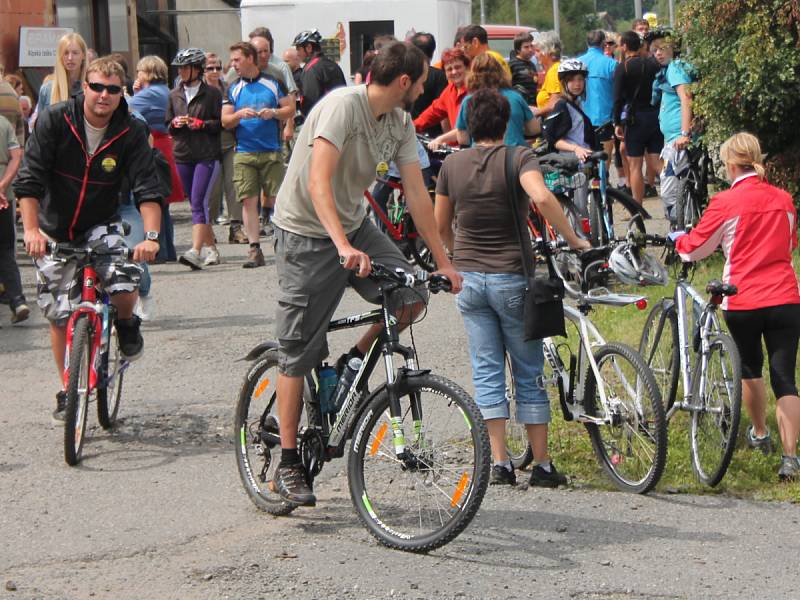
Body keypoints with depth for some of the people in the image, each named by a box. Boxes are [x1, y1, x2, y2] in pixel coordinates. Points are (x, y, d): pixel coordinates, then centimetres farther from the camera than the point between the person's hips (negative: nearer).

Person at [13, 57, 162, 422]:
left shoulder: (131, 132, -11)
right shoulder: (55, 121, -15)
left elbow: (147, 188, -18)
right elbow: (29, 178, -19)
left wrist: (150, 235, -34)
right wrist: (31, 229, -32)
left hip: (100, 227, 0)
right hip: (55, 232, 0)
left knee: (124, 288, -25)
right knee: (60, 316, 3)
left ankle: (126, 323, 12)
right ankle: (67, 391, 21)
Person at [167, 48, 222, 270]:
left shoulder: (212, 93, -1)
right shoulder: (175, 95, 14)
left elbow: (222, 123, -2)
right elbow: (168, 126, 19)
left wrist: (201, 124, -16)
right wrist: (176, 123, -3)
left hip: (207, 155, -6)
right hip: (183, 155, 6)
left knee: (198, 202, -15)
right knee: (196, 204, 10)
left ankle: (196, 251, -23)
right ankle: (210, 248, 21)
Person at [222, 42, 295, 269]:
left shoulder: (273, 83, 5)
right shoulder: (233, 89, 10)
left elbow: (290, 109, 6)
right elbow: (225, 121, 8)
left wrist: (273, 112, -13)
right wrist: (239, 115, -12)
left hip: (271, 152, -2)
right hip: (244, 153, 2)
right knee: (248, 200, -4)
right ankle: (254, 250, -2)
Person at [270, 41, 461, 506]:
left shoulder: (401, 123, 0)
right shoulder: (343, 106, -24)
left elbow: (417, 194, 2)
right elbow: (319, 182, -35)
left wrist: (443, 261, -2)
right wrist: (343, 246, -46)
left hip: (355, 224, 7)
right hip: (307, 234, -7)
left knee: (411, 297, -14)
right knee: (299, 353, -3)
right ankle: (288, 466, 5)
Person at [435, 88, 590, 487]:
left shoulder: (452, 164, 2)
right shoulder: (518, 159, -9)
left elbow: (441, 226, 10)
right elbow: (542, 199, -28)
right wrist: (574, 240, -18)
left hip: (469, 277, 3)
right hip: (511, 279, -3)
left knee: (487, 372, 6)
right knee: (529, 375, 7)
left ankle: (500, 463, -2)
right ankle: (542, 465, 10)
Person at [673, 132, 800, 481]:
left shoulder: (726, 202, -8)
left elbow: (694, 250, 2)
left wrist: (678, 239, 23)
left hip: (743, 302, -2)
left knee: (750, 368, 23)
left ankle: (759, 434, 39)